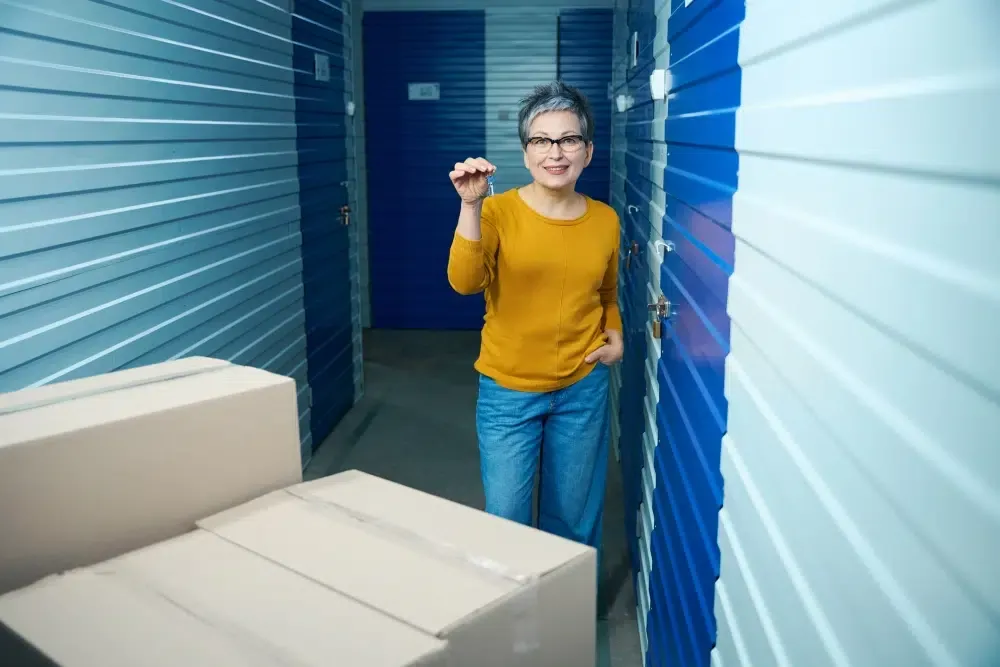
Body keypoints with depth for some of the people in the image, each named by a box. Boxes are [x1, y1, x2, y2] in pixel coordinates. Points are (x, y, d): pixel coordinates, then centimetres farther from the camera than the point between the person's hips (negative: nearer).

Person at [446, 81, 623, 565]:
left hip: (583, 389, 3)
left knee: (573, 519, 16)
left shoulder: (605, 220, 0)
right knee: (505, 519, 4)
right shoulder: (499, 210, -10)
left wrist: (615, 337, -2)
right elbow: (464, 282, -27)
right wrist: (470, 205, -37)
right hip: (508, 391, -2)